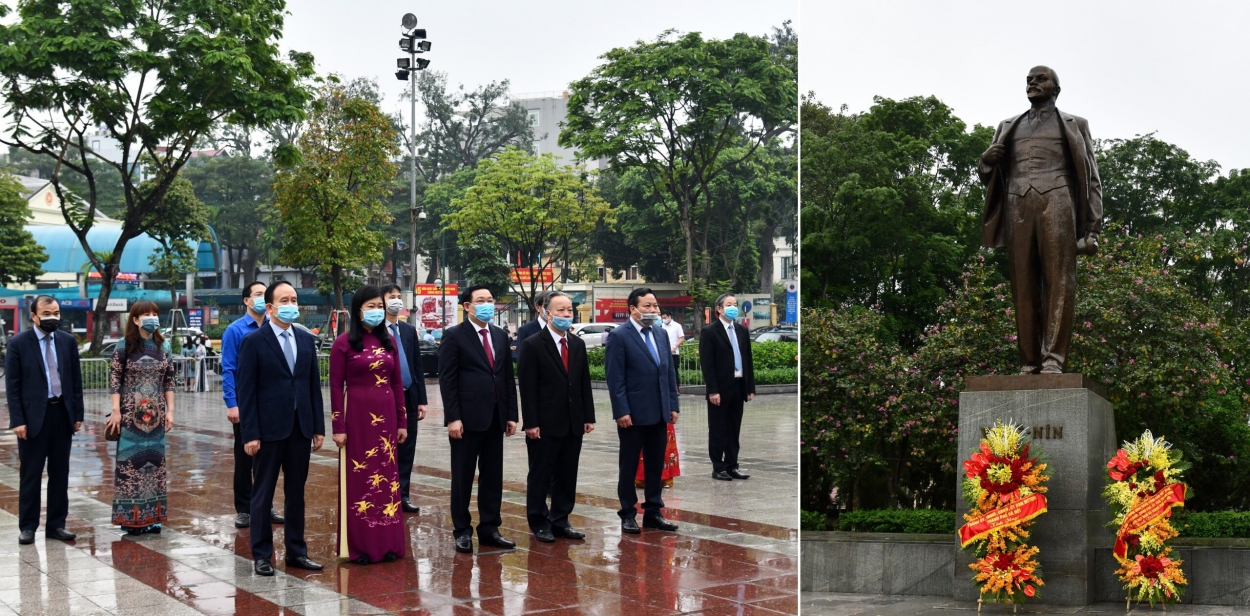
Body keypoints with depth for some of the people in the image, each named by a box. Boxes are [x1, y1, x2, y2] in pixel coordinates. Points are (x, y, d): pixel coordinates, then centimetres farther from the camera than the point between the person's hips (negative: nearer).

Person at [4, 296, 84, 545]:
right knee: (30, 474, 3)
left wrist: (78, 414, 5)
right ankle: (28, 526, 12)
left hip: (62, 413, 3)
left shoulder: (68, 341, 6)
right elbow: (12, 386, -5)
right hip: (33, 416, -3)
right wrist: (17, 420, -11)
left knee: (60, 473, 8)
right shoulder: (18, 343, -4)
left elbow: (76, 381, 9)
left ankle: (56, 524, 16)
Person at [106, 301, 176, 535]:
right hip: (131, 414, -4)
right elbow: (114, 380, -6)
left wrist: (170, 410, 4)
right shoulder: (125, 347, -5)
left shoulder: (162, 347, 7)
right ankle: (131, 516, 5)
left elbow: (169, 381, 9)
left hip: (155, 415, 4)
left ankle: (152, 516, 13)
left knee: (155, 461, 5)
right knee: (130, 460, -2)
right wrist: (116, 411, -12)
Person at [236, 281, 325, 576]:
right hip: (269, 429, -5)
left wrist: (318, 427, 6)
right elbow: (245, 391, -8)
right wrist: (250, 434, -13)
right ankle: (261, 555, 14)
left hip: (301, 428, 5)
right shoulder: (254, 341, -6)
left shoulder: (306, 340, 9)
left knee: (296, 491, 11)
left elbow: (314, 385, 10)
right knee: (263, 493, 5)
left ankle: (296, 551, 19)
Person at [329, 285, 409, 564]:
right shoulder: (344, 343, -4)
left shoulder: (389, 341, 9)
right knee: (360, 478, 1)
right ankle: (359, 546, 9)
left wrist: (402, 421, 7)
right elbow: (336, 387, -6)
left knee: (387, 477, 7)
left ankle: (387, 543, 16)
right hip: (357, 415, -4)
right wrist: (338, 427, -10)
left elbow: (397, 383, 11)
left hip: (386, 415, 4)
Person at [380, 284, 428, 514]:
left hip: (409, 397, 5)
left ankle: (403, 496, 16)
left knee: (407, 449, 8)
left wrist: (421, 400, 8)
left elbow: (418, 366, 12)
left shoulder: (409, 331, 11)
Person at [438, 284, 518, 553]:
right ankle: (462, 531, 13)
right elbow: (447, 380, -9)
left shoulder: (500, 336, 13)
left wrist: (511, 414, 8)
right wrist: (453, 417, -15)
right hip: (467, 417, -5)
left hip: (495, 417, 6)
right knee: (463, 476, 4)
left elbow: (508, 377, 14)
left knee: (493, 475, 9)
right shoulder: (454, 336, -5)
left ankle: (489, 529, 18)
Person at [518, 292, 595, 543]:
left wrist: (588, 416, 7)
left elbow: (584, 383, 13)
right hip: (544, 425, -6)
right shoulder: (532, 345, -8)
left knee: (567, 476, 10)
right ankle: (539, 523, 15)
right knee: (540, 475, 5)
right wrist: (531, 423, -15)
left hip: (573, 424, 6)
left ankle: (560, 521, 20)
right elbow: (527, 387, -11)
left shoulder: (578, 345, 11)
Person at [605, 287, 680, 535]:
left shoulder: (661, 334, 11)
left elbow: (669, 372, 14)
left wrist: (673, 405, 8)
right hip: (633, 414, -6)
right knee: (629, 466, 5)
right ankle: (628, 515, 15)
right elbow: (615, 379, -12)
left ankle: (653, 512, 20)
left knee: (656, 465, 11)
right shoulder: (620, 337, -8)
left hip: (659, 413, 6)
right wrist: (621, 411, -17)